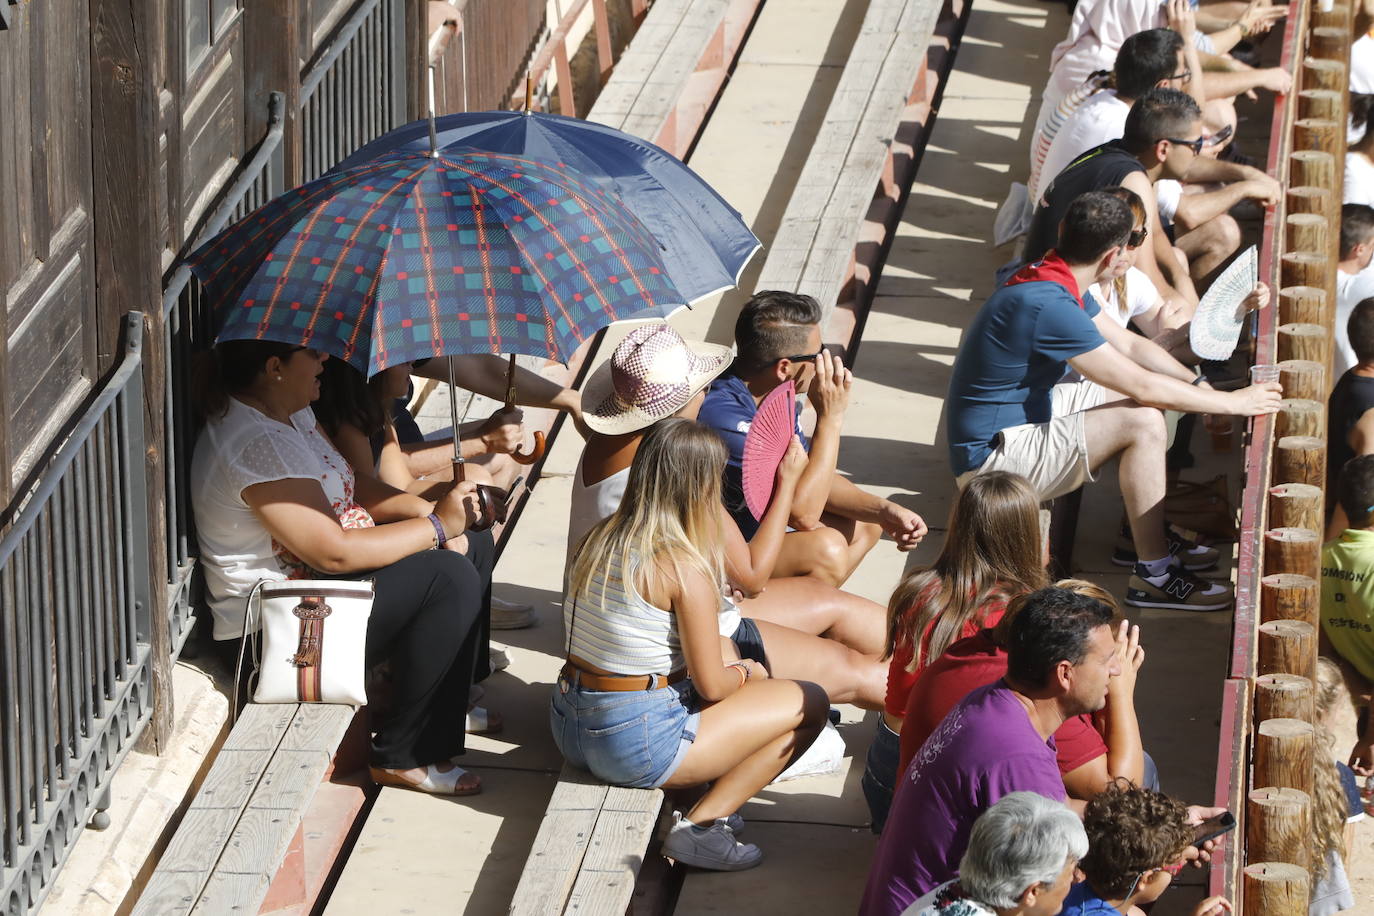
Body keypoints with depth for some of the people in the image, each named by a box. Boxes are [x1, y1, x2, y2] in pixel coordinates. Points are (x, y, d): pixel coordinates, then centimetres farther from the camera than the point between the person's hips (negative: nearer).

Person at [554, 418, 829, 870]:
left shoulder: (599, 538, 4)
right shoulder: (684, 566, -19)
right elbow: (711, 685, -13)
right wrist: (744, 673, 11)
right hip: (637, 742, -8)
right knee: (810, 704, 4)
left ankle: (704, 816, 9)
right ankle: (703, 825, -3)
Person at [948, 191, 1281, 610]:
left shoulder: (1050, 281, 4)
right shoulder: (1048, 305, -27)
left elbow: (1130, 345, 15)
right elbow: (1140, 386, -24)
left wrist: (1201, 386, 3)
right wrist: (1233, 403, -14)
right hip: (992, 460, -10)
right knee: (1142, 421, -22)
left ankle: (1142, 530, 15)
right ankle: (1153, 574, -14)